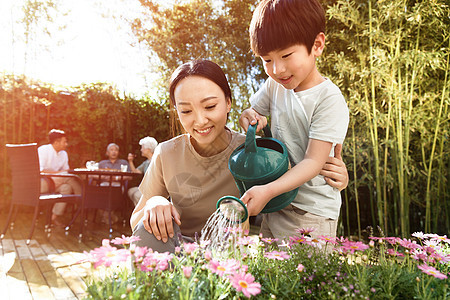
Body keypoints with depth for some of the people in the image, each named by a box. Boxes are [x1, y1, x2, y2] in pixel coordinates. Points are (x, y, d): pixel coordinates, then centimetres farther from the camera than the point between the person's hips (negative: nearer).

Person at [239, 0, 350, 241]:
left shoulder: (329, 99, -18)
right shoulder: (275, 85, 2)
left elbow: (313, 162, -22)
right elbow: (254, 111, 18)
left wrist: (267, 190, -33)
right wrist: (248, 117, -8)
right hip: (274, 206, 6)